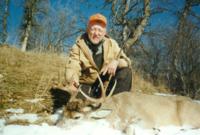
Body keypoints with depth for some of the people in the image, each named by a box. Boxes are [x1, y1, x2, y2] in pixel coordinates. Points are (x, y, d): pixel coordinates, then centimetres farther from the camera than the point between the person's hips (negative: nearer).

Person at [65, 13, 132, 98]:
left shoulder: (111, 44, -3)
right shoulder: (78, 46, -10)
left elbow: (127, 61, -5)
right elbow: (72, 68, -24)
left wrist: (116, 62, -30)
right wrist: (73, 79, -49)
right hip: (87, 84, -3)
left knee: (126, 71, -20)